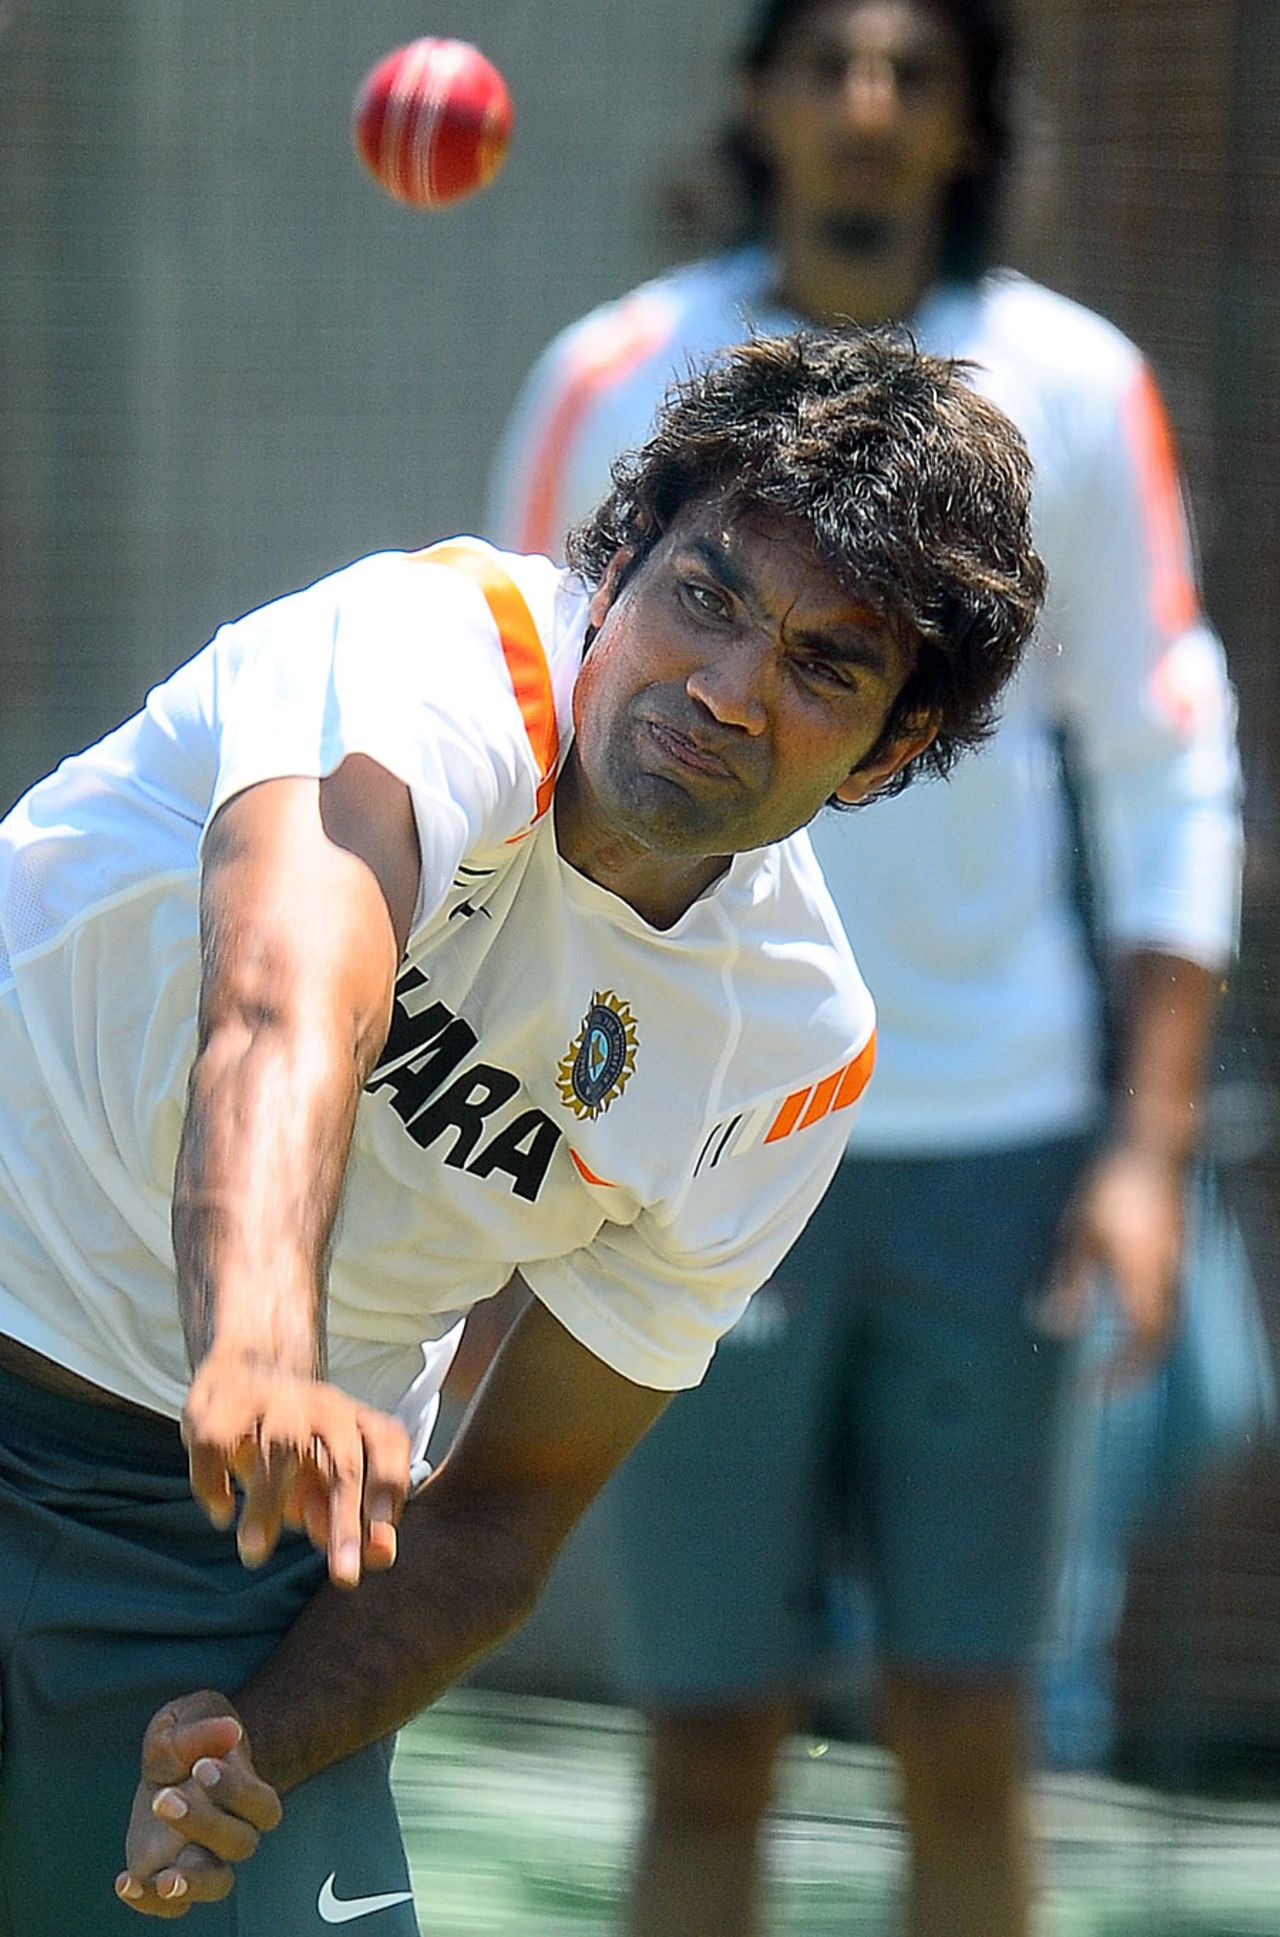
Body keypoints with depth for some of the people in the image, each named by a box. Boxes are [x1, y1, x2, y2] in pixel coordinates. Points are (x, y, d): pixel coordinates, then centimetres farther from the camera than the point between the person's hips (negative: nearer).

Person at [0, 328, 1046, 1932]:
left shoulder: (796, 1059, -4)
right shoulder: (445, 646, -19)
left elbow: (504, 1507, 1)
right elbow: (282, 1013, -40)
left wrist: (259, 1756, -16)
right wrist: (259, 1356, -59)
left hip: (227, 1522, 4)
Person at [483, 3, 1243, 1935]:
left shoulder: (1075, 388, 2)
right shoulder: (617, 384, 0)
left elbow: (1171, 780, 5)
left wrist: (1149, 1146, -4)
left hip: (995, 1143, 1)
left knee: (967, 1738, 2)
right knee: (709, 1747, -1)